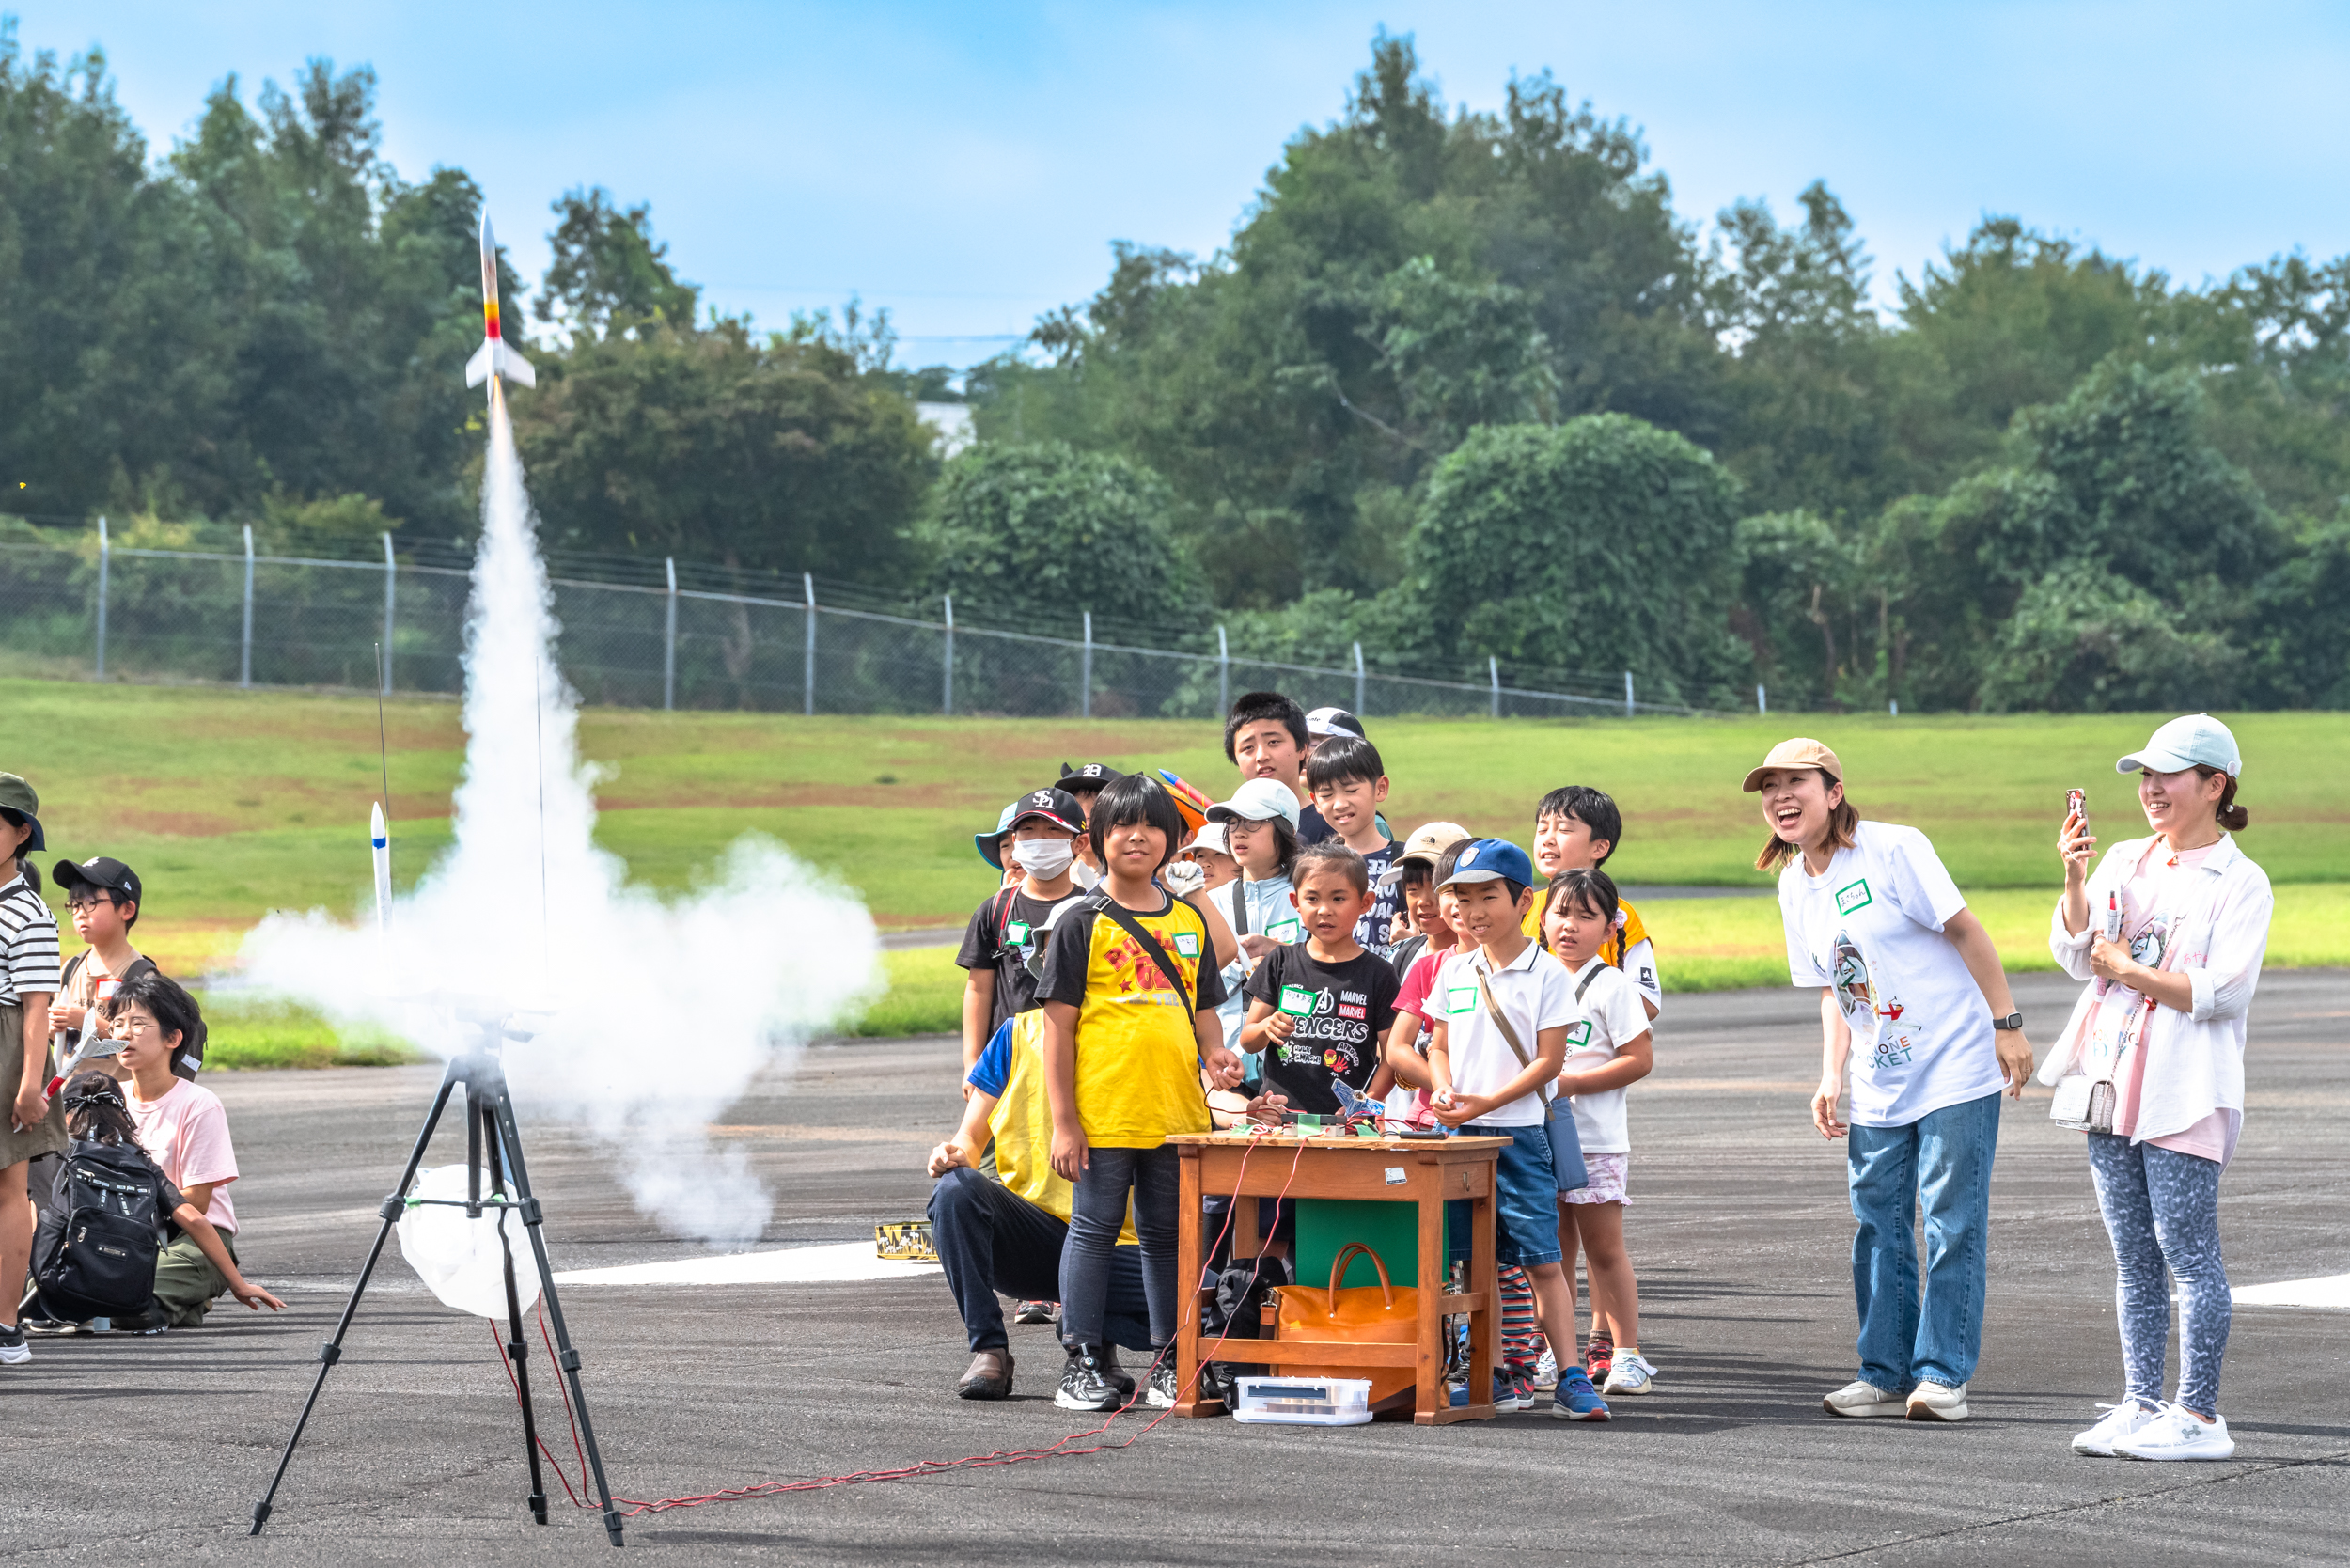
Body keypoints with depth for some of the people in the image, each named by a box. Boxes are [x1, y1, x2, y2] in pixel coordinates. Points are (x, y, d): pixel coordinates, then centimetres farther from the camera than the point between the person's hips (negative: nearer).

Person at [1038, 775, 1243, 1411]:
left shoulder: (1188, 920, 12)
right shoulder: (1083, 923, -2)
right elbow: (1058, 1025, -4)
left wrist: (1214, 1056, -4)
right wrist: (1063, 1120, -9)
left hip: (1177, 1112, 4)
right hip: (1102, 1112, -4)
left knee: (1168, 1234, 10)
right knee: (1094, 1229, 0)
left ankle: (1169, 1360, 19)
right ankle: (1084, 1363, 5)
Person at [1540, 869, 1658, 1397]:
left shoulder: (1612, 985, -6)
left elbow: (1640, 1059, -12)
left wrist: (1571, 1083, -16)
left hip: (1596, 1140, -5)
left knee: (1604, 1248, -2)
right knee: (1555, 1248, 10)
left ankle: (1625, 1352, 5)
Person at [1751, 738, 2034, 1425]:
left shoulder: (1893, 850, -12)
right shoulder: (1794, 885, 8)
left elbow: (1965, 931, -11)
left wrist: (2007, 1026, -13)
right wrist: (1831, 1079, 3)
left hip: (1954, 1069, -7)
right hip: (1878, 1087, 7)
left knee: (1951, 1224, -5)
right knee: (1878, 1226, 7)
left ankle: (1942, 1375, -1)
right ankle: (1886, 1374, 15)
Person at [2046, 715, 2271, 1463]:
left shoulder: (2241, 882, -4)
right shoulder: (2123, 862, 13)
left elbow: (2224, 991, -14)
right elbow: (2074, 955, 5)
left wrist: (2129, 970, -10)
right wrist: (2076, 880, -9)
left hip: (2185, 1092, -6)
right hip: (2113, 1083, 6)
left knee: (2188, 1250, -6)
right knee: (2134, 1258, 9)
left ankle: (2199, 1416, -3)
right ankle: (2141, 1407, 13)